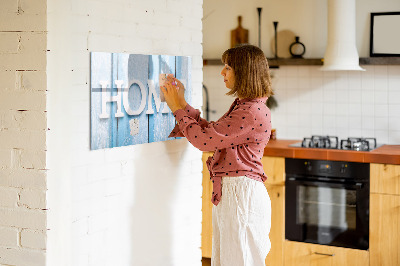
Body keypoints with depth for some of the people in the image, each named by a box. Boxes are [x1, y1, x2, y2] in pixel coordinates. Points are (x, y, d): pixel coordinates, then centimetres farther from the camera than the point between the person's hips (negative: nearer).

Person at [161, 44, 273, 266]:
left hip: (241, 193, -10)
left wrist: (178, 108, -7)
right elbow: (210, 131, 17)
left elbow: (204, 139, -19)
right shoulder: (242, 106, 14)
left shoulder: (253, 112, -19)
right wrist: (182, 103, 14)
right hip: (228, 192, 10)